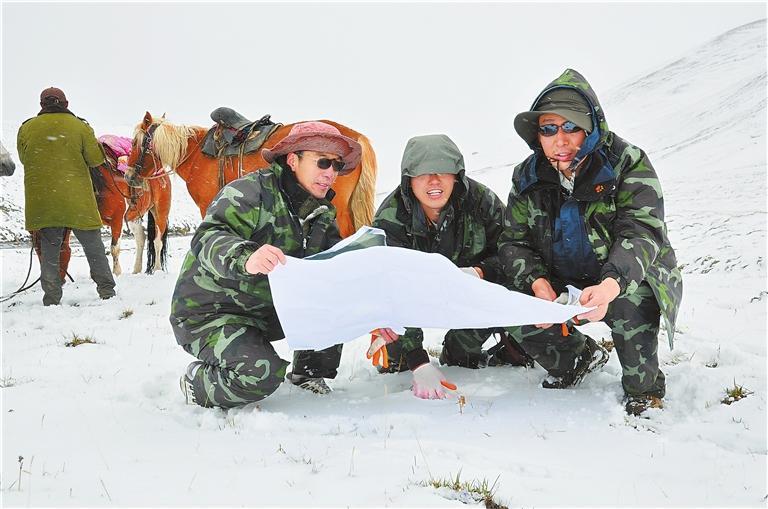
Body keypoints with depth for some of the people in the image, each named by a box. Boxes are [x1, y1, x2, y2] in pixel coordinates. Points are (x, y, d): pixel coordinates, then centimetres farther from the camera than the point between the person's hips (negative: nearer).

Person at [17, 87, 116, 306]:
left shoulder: (27, 128, 2)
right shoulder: (80, 126, -5)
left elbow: (23, 159, 14)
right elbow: (96, 158, -3)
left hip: (41, 201, 2)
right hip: (77, 200, -1)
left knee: (49, 250, 11)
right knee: (93, 247, 11)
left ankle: (52, 297, 10)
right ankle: (107, 290, 13)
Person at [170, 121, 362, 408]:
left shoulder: (321, 212, 5)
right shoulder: (251, 191, -21)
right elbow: (207, 239, -35)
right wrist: (244, 258, -57)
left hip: (268, 312, 8)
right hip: (208, 313, -8)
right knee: (262, 374, -30)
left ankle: (309, 373, 13)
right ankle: (197, 383, 0)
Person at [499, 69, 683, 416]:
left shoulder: (628, 163, -20)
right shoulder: (528, 177, -5)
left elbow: (641, 233, -32)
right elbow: (513, 242, -3)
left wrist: (609, 288, -52)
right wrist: (538, 283, -25)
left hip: (628, 280, -4)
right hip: (563, 284, 5)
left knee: (629, 303, -37)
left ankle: (644, 389, -8)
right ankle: (579, 357, 13)